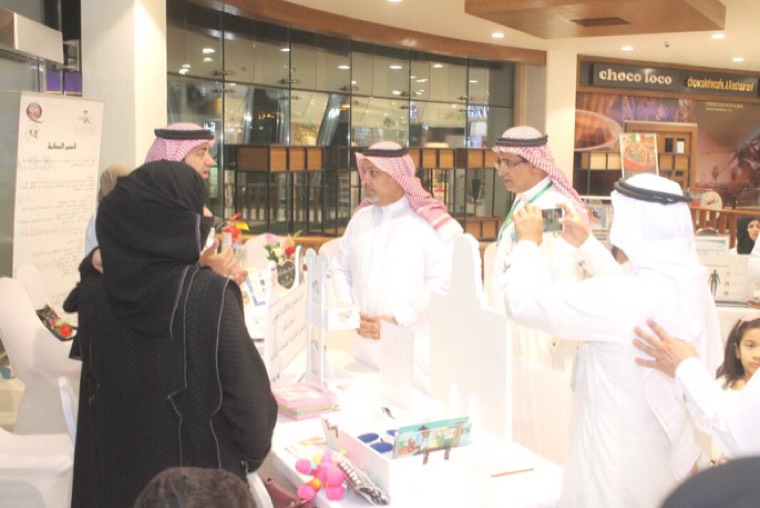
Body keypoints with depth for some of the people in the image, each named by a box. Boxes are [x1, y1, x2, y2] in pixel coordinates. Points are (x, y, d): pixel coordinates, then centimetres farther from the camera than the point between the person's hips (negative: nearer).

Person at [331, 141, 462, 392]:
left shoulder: (431, 222, -7)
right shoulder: (361, 217, 11)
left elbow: (442, 282, -13)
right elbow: (340, 268, 16)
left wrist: (397, 320, -15)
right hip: (365, 341, 5)